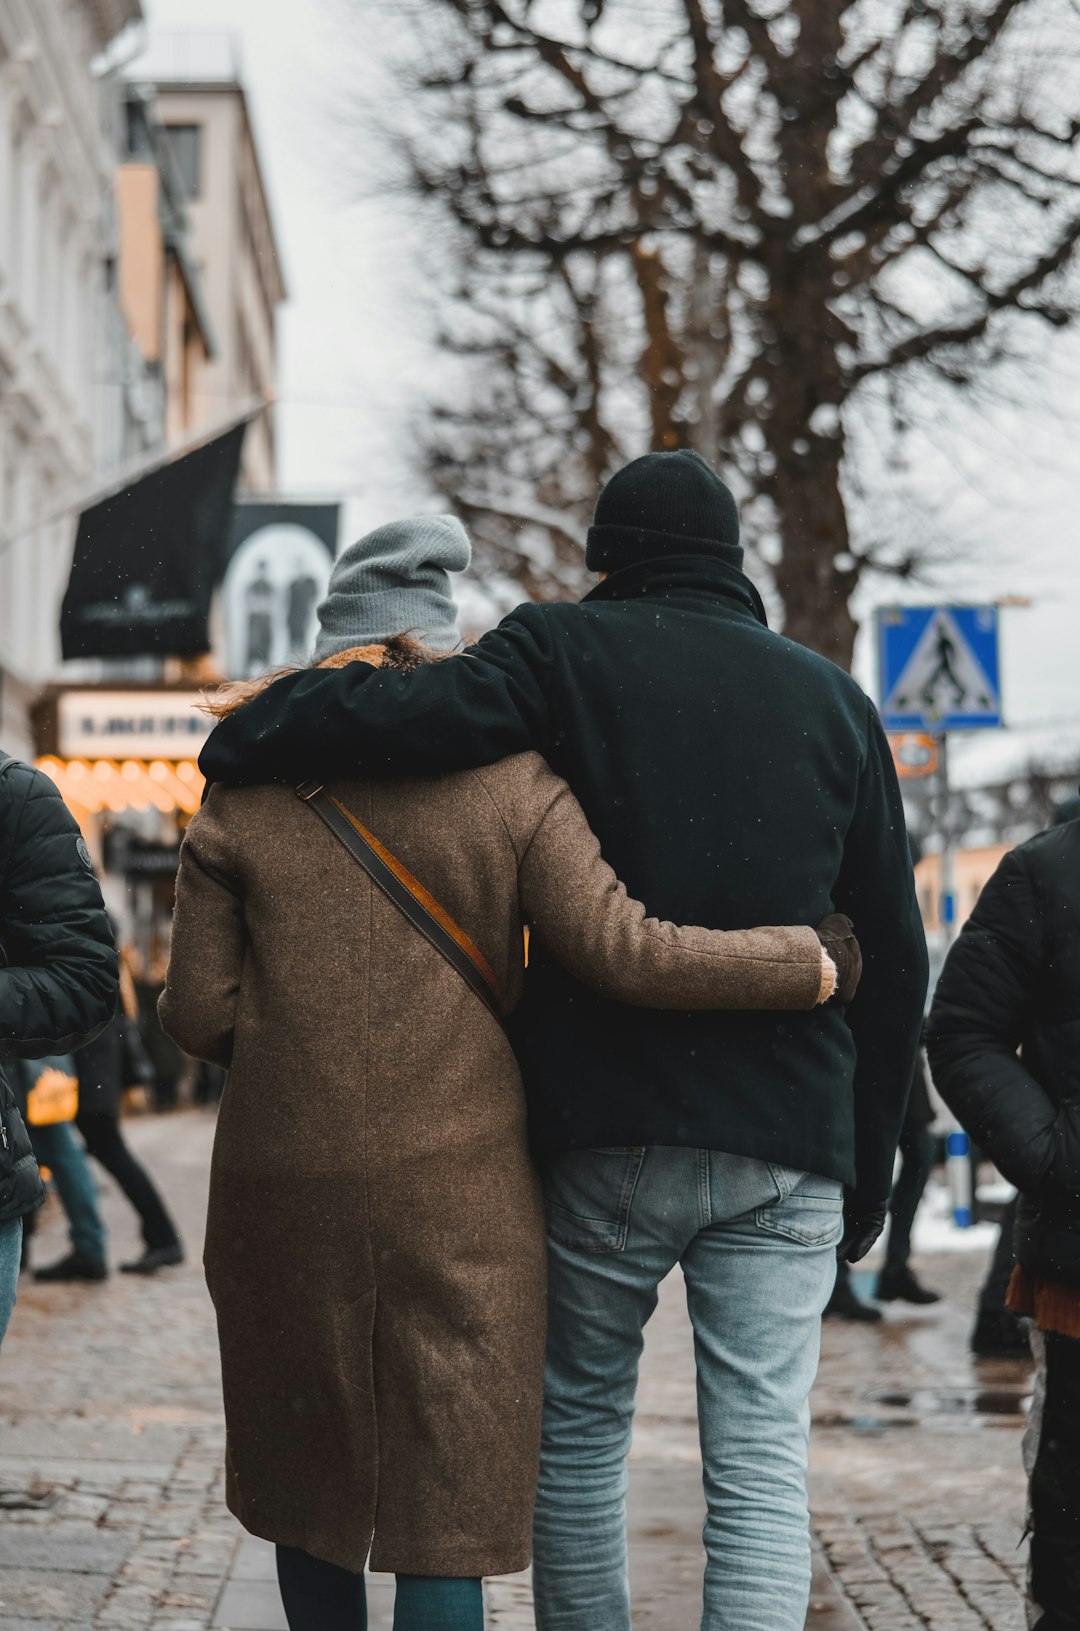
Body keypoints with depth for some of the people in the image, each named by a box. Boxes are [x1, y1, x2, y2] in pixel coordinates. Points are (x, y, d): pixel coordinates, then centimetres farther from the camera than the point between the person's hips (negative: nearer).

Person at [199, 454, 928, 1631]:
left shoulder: (569, 651, 0)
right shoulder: (831, 698, 11)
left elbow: (411, 717, -19)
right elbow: (892, 957, 11)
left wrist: (242, 743, 0)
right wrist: (868, 1168, 17)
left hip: (605, 1132, -2)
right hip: (789, 1139, 2)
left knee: (580, 1425, 14)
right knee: (761, 1457, 1)